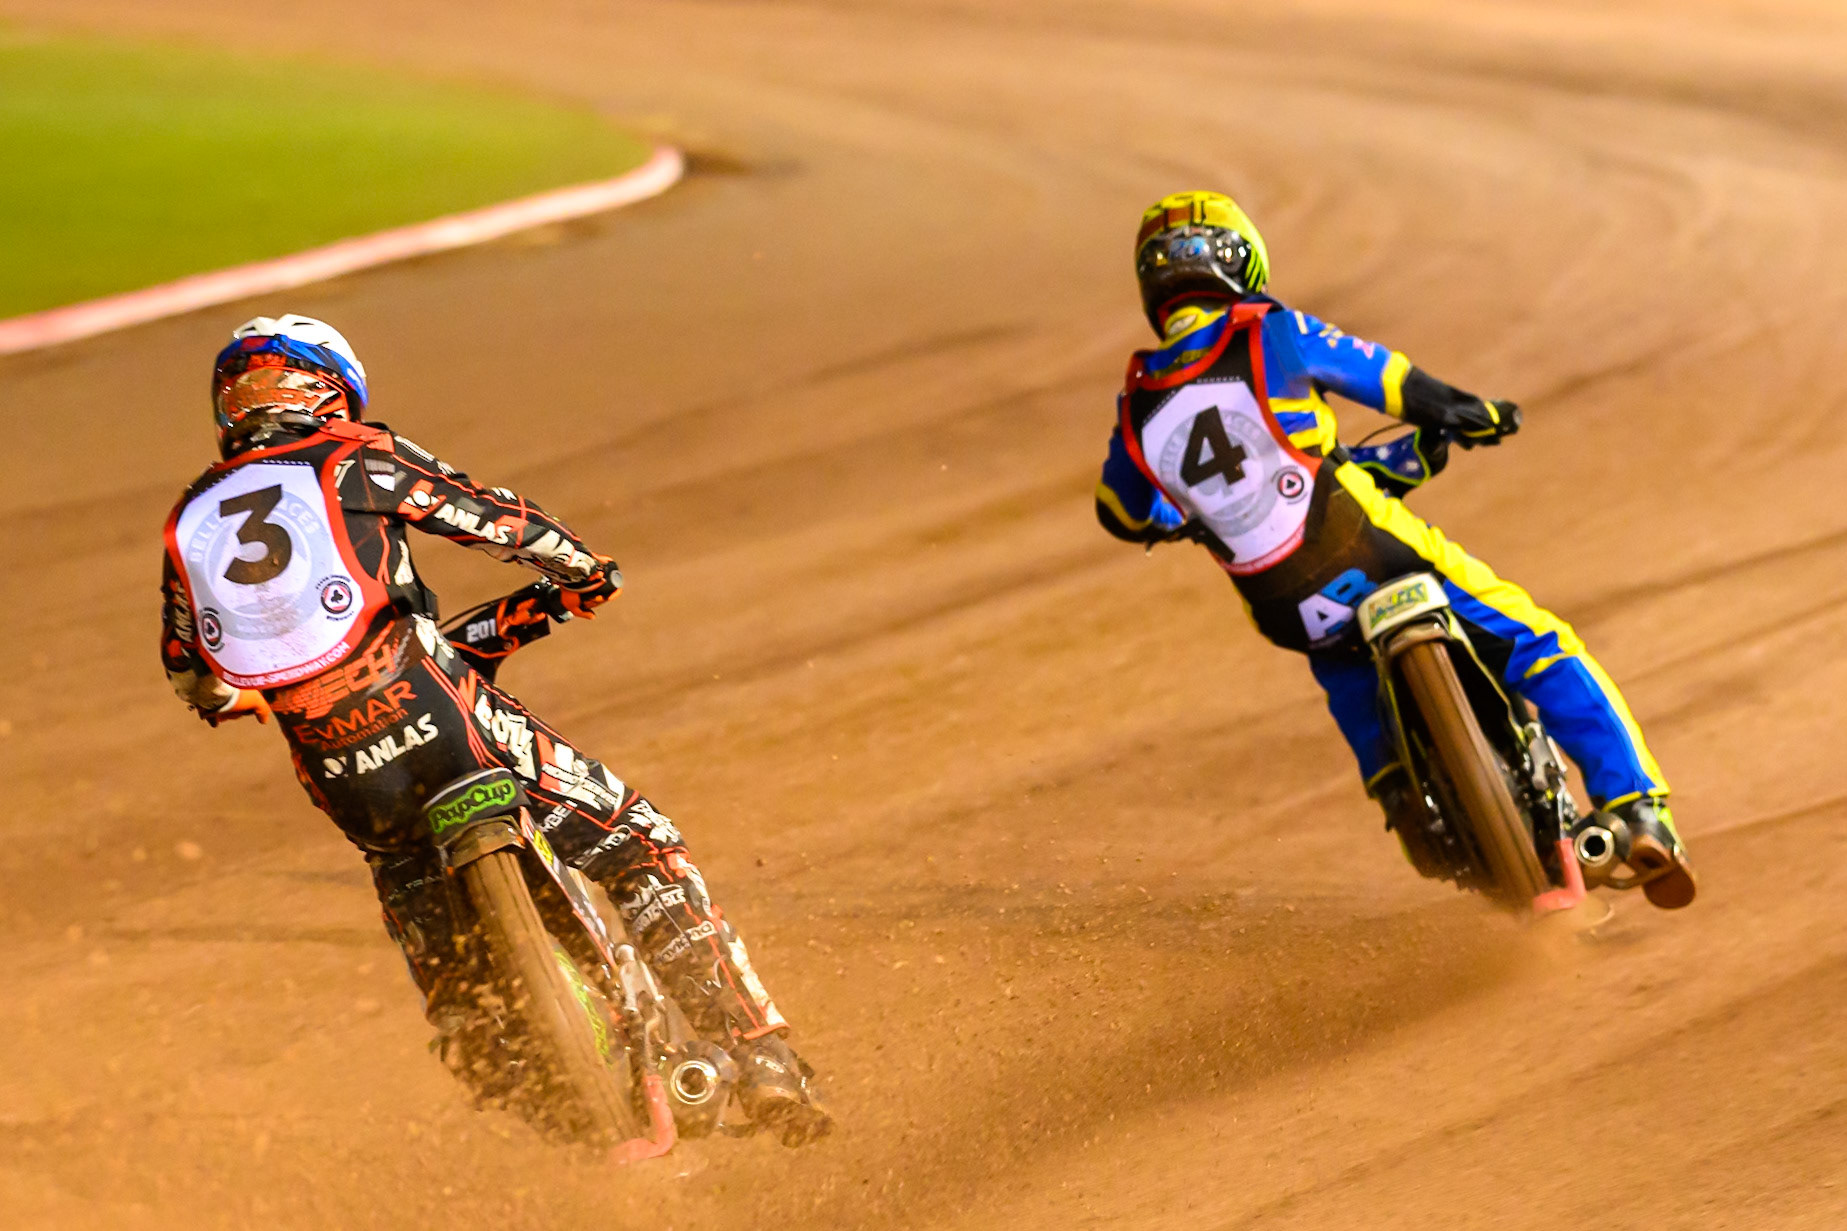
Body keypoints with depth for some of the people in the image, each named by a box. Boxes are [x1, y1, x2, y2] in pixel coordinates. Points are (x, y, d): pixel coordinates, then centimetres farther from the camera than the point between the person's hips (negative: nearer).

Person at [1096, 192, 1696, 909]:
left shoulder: (1138, 405, 7)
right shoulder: (1271, 335, -4)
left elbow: (1122, 513, 24)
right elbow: (1399, 385, 4)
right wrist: (1472, 415, 25)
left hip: (1286, 615, 4)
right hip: (1372, 555, -4)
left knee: (1344, 665, 40)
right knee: (1546, 651, 7)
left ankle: (1392, 782, 17)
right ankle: (1639, 811, -4)